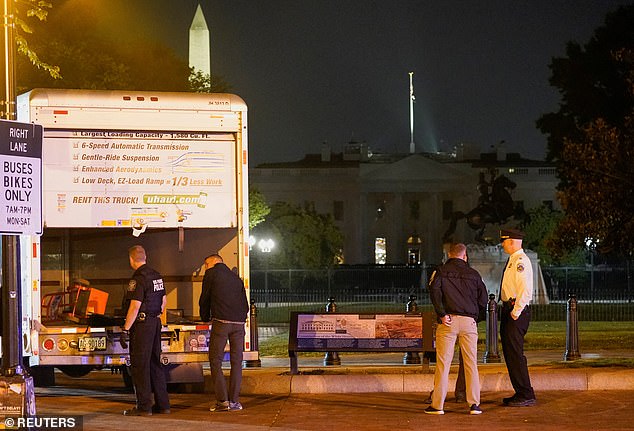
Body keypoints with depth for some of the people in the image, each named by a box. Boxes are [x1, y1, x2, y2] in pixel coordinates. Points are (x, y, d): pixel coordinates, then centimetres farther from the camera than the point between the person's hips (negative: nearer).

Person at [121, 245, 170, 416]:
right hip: (156, 323, 9)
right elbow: (163, 301, 19)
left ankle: (144, 406, -5)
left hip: (141, 325, -9)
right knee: (155, 363, 14)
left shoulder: (139, 279, -16)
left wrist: (126, 330, -18)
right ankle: (162, 404, 15)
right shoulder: (156, 276, 11)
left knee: (140, 365, -4)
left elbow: (135, 306, -21)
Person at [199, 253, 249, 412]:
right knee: (236, 361, 8)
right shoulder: (236, 277, 22)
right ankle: (234, 401, 6)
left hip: (221, 322, -5)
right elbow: (245, 304, 21)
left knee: (215, 361, 0)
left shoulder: (211, 274, 8)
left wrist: (205, 319, 26)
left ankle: (222, 401, -7)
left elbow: (204, 300, 12)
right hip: (239, 322, 5)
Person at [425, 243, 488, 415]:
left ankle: (437, 405, -1)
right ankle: (474, 404, 2)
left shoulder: (441, 271, 5)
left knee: (443, 363, 0)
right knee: (471, 363, 6)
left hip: (448, 321, -1)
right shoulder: (473, 274, 11)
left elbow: (434, 291, -11)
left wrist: (442, 314, -11)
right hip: (469, 321, 1)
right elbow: (483, 299, 10)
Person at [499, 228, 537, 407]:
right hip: (508, 310, 10)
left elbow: (524, 291, -22)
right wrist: (508, 311, 17)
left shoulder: (521, 261, -14)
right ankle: (520, 393, 20)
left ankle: (526, 395, -7)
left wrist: (516, 312, -20)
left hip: (517, 311, -10)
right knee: (509, 353, 13)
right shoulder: (512, 260, 17)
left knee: (515, 353, -10)